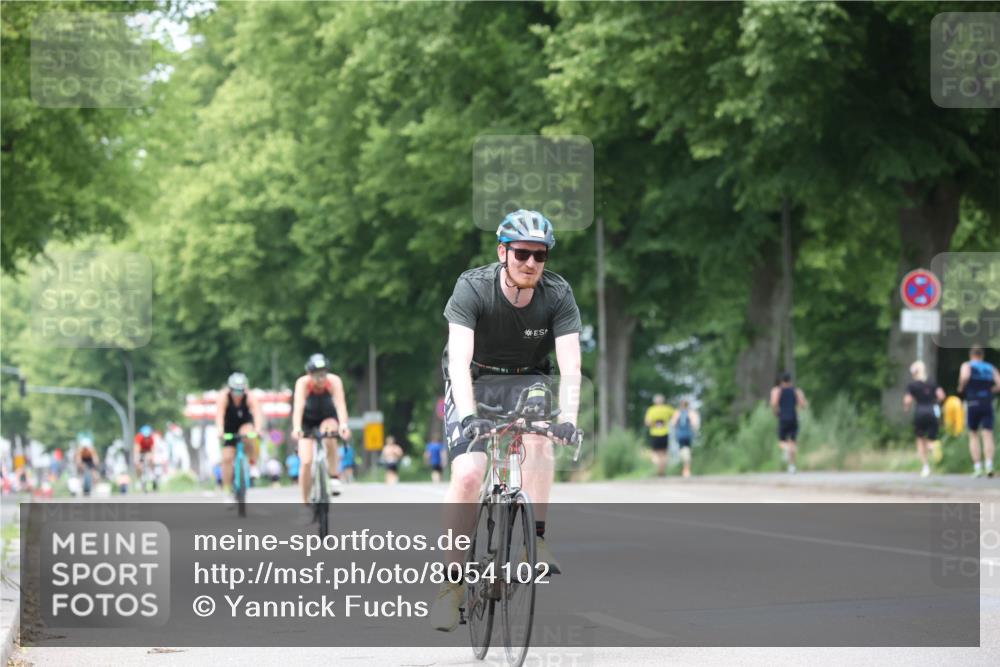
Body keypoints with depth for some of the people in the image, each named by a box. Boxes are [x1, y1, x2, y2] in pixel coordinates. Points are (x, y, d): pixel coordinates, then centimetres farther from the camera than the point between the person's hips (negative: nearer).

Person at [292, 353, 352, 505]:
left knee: (329, 437, -36)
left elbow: (340, 403, -41)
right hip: (307, 420, 0)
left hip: (327, 417, 0)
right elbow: (298, 406, -42)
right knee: (306, 462, -13)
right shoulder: (303, 383, -29)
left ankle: (334, 476, -21)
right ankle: (305, 503, 3)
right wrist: (296, 428, -59)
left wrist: (343, 425, -58)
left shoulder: (334, 381, -28)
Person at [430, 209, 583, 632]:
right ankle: (452, 581, -9)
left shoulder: (558, 295, -18)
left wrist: (568, 416, -44)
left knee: (540, 433, -33)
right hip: (474, 383, -1)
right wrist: (468, 415, -49)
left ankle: (535, 538, -29)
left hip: (527, 382, 2)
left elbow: (569, 364, -27)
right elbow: (459, 359, -34)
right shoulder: (473, 288, -24)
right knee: (467, 475, -20)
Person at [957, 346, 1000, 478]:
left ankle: (977, 467, 1)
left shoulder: (967, 366, 4)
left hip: (973, 404, -1)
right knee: (988, 435, -6)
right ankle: (989, 464, -26)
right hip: (988, 405, 1)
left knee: (973, 436, 10)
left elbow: (964, 377, -19)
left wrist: (961, 387, -1)